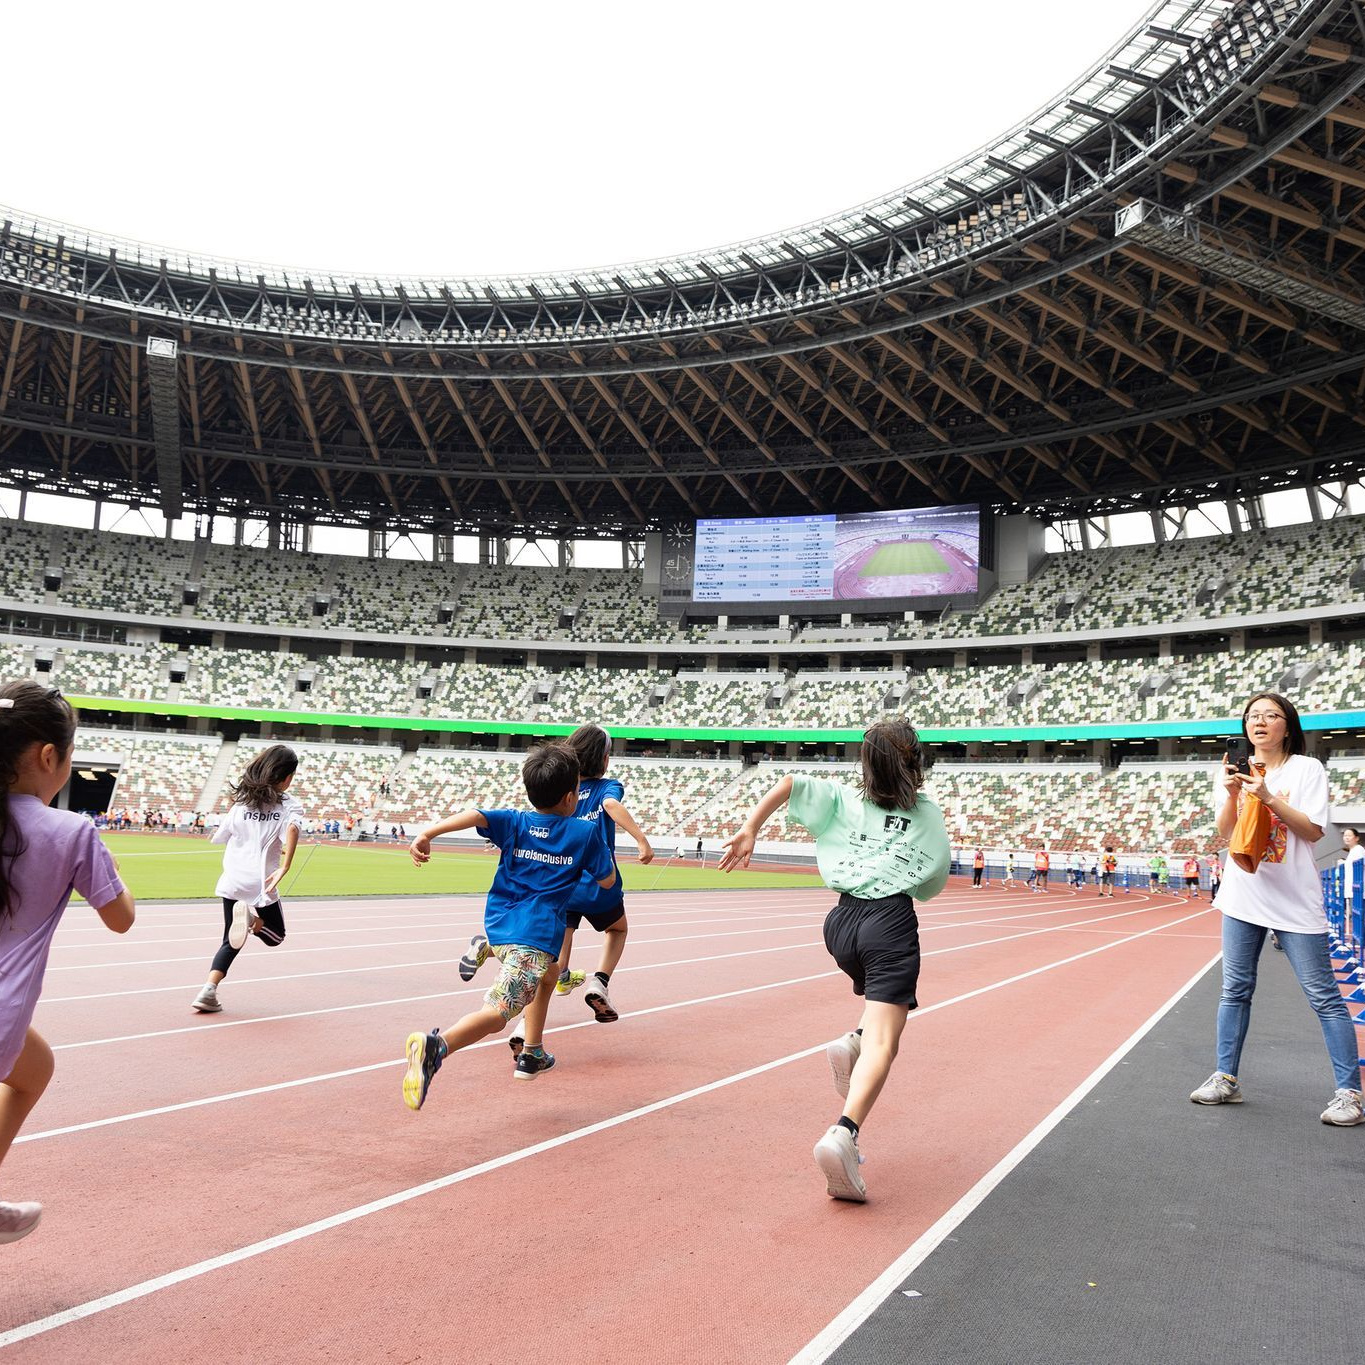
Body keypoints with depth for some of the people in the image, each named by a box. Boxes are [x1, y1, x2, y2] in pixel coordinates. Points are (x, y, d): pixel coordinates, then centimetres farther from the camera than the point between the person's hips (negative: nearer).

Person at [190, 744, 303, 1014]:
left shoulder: (242, 800, 8)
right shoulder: (289, 804, -3)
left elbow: (219, 836, 16)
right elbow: (292, 828, -25)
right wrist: (284, 867, -30)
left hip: (232, 882, 4)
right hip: (261, 885, -4)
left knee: (231, 941, 18)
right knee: (275, 936, 17)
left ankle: (208, 992, -1)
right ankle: (254, 917, -16)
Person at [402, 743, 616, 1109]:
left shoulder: (515, 823, 10)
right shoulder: (586, 832, 4)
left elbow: (473, 816, -9)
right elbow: (607, 881, 13)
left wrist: (427, 834, -22)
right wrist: (599, 846, 29)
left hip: (498, 924, 6)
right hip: (535, 936, -6)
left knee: (548, 974, 34)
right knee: (497, 1013, -16)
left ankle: (531, 1055, 38)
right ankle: (437, 1045, -43)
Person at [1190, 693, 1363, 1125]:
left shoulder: (1307, 769, -3)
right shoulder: (1240, 770, 8)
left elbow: (1313, 830, -12)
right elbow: (1225, 832, 2)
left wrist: (1269, 797, -21)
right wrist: (1232, 794, -14)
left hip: (1296, 900, -4)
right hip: (1243, 895, 4)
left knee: (1324, 996, -1)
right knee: (1235, 990, 8)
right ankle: (1226, 1078, 16)